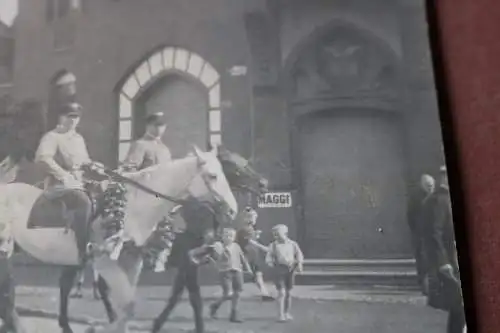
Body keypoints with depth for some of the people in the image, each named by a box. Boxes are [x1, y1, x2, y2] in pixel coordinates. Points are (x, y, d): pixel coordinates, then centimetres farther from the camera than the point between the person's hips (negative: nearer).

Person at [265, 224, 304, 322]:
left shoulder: (293, 244, 5)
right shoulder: (273, 245, 2)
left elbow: (299, 255, 2)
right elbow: (268, 259, 4)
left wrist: (299, 264, -14)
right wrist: (273, 264, -12)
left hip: (290, 269, 2)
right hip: (279, 269, -2)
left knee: (288, 292, 10)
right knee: (281, 292, -11)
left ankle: (287, 313, 23)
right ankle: (280, 315, -7)